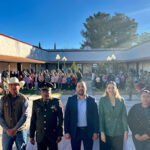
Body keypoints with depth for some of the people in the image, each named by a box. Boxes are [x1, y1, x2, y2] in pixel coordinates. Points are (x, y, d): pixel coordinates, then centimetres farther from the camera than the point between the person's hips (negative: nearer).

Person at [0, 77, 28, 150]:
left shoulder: (23, 99, -4)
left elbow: (24, 116, -9)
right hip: (7, 132, 2)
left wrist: (15, 129, -13)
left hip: (20, 131, -1)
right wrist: (7, 129, -9)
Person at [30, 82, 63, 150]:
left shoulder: (57, 102, -4)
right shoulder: (36, 103, 3)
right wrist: (31, 135, 7)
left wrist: (60, 134, -4)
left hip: (53, 136, -2)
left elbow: (60, 119, -2)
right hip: (40, 136, 2)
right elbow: (33, 120, 7)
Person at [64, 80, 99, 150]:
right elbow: (67, 117, -1)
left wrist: (96, 132, -4)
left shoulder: (91, 100, -2)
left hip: (88, 131, 0)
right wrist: (66, 131, -5)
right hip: (75, 131, 1)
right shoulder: (71, 100, -2)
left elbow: (96, 116, -1)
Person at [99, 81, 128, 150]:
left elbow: (124, 116, 4)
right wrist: (102, 132, -8)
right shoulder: (102, 100, -1)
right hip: (106, 132, -1)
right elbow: (101, 116, -4)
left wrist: (125, 131, 1)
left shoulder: (121, 100, 4)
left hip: (119, 133, 2)